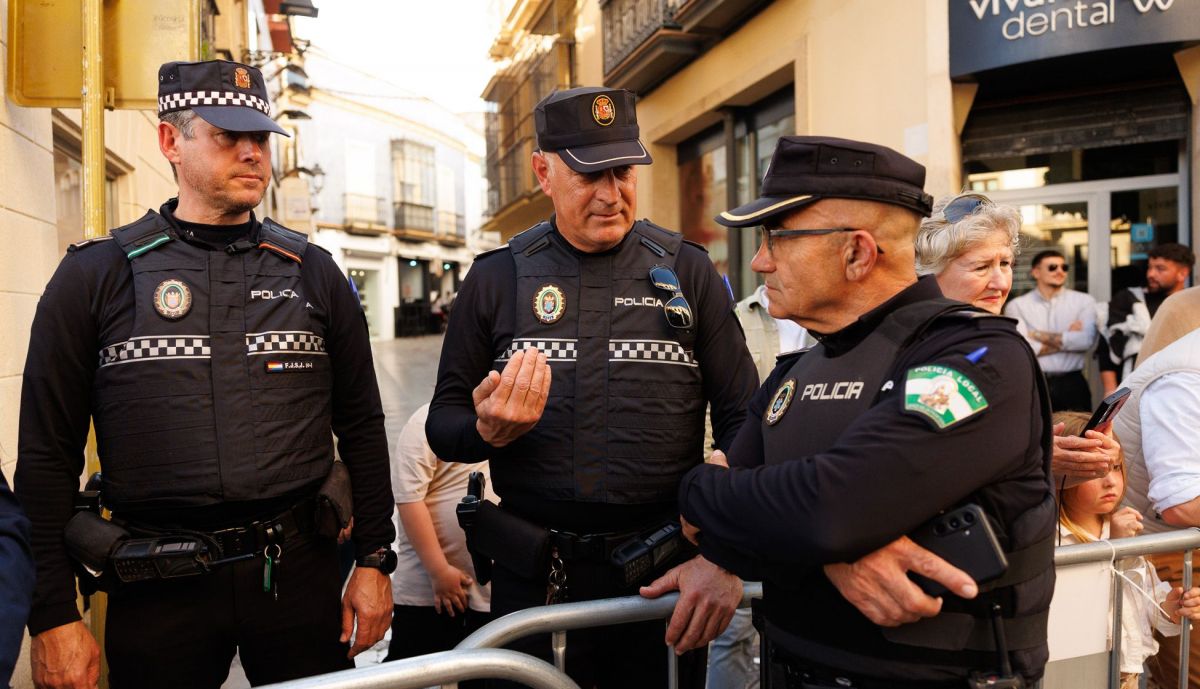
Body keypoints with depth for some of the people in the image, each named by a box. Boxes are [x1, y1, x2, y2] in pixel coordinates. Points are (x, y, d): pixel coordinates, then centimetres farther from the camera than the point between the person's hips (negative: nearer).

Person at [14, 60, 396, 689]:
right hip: (158, 591, -1)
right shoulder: (95, 273, 0)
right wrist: (53, 616, -2)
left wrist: (375, 560, 4)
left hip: (297, 574, 2)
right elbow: (47, 455, 1)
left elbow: (361, 426, 8)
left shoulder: (313, 272, 5)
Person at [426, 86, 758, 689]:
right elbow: (443, 424, 5)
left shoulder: (687, 272, 0)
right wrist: (487, 432, -18)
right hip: (533, 574, 1)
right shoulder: (496, 279, 2)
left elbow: (744, 421, -2)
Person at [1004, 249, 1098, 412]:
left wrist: (1039, 335, -6)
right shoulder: (1017, 305, 1)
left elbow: (1086, 340, -10)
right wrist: (1067, 339, -5)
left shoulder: (1084, 301, 6)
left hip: (1072, 384, 2)